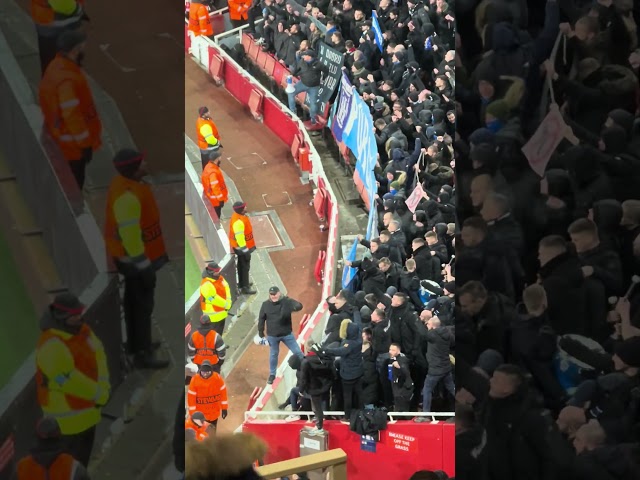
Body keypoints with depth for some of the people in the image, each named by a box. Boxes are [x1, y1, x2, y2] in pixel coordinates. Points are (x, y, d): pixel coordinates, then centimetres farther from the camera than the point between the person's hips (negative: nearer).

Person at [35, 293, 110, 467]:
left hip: (87, 407, 9)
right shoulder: (52, 345, -29)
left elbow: (98, 354, -4)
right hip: (67, 415, -9)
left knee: (84, 455, 26)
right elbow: (67, 379, -30)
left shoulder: (81, 329, -1)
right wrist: (98, 394, -19)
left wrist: (103, 387, -19)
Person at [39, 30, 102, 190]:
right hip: (72, 142, -10)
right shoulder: (67, 79, -33)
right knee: (74, 184, 6)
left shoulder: (58, 66, -1)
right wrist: (85, 144, -19)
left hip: (61, 134, 10)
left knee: (71, 182, 25)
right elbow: (72, 115, -29)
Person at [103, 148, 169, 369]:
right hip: (135, 256, -10)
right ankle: (143, 354, 8)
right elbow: (130, 234, -29)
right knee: (143, 303, 0)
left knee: (133, 299, 22)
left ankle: (135, 343, 37)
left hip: (130, 254, 10)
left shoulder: (125, 183, 0)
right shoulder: (127, 196, -32)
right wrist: (143, 265, -23)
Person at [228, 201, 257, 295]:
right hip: (241, 248, -10)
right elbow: (239, 237, -29)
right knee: (245, 266, 1)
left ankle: (242, 283, 39)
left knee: (242, 265, 23)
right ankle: (245, 288, 9)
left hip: (242, 246, 10)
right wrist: (245, 250, -22)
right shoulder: (238, 222, -32)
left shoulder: (239, 216, 1)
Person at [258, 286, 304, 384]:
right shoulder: (265, 305, -6)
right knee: (273, 355, 14)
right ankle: (272, 374, 29)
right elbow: (261, 319, 1)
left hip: (287, 334, -1)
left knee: (297, 352, 5)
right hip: (272, 335, 1)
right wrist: (261, 333, 2)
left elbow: (299, 305, -25)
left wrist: (294, 308, -50)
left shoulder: (286, 301, -11)